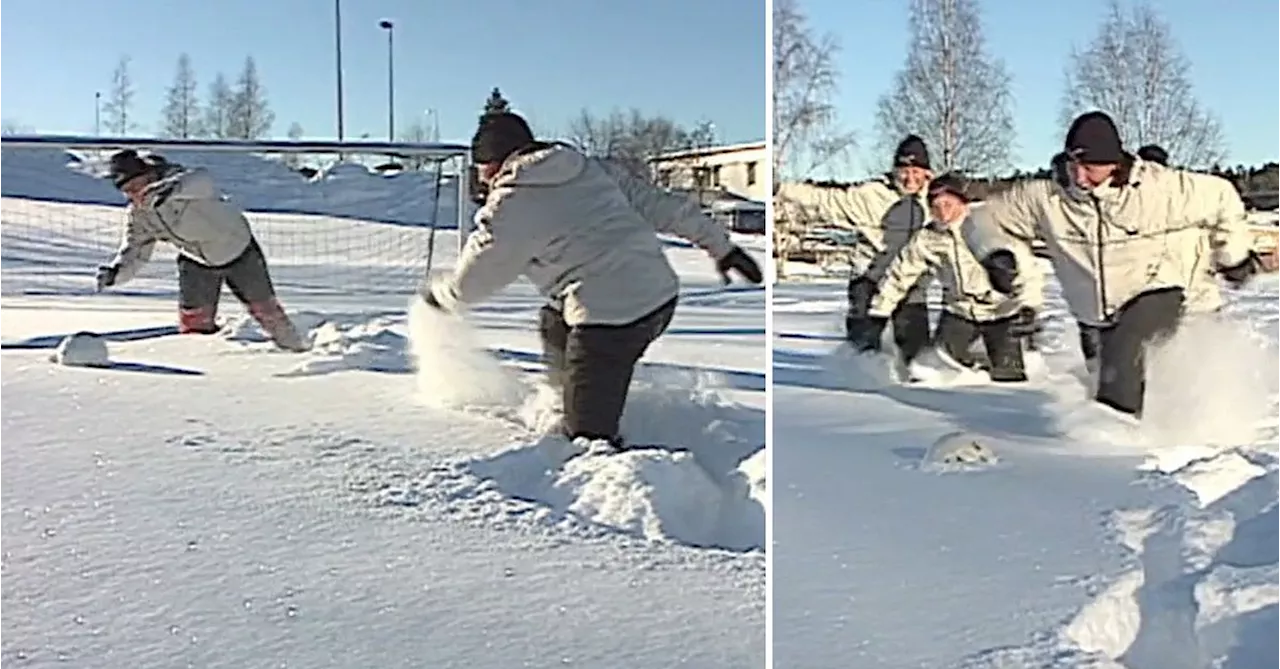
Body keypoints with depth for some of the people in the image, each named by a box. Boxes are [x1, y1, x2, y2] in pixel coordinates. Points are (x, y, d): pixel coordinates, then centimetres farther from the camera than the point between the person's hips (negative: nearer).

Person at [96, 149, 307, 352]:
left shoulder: (174, 177, -31)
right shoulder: (138, 216, -11)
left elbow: (203, 182, -52)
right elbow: (133, 253, -8)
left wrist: (173, 188, -71)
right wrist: (115, 272, -28)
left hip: (238, 248, -5)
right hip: (196, 262, 5)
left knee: (264, 308, 9)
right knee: (193, 321, -6)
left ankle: (295, 349, 32)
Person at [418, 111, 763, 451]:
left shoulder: (510, 206, -5)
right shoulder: (591, 169, 14)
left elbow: (470, 284, 3)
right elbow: (661, 204, 16)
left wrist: (434, 292, 25)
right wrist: (721, 245, 22)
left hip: (610, 317, -8)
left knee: (589, 435, 0)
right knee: (553, 323, 32)